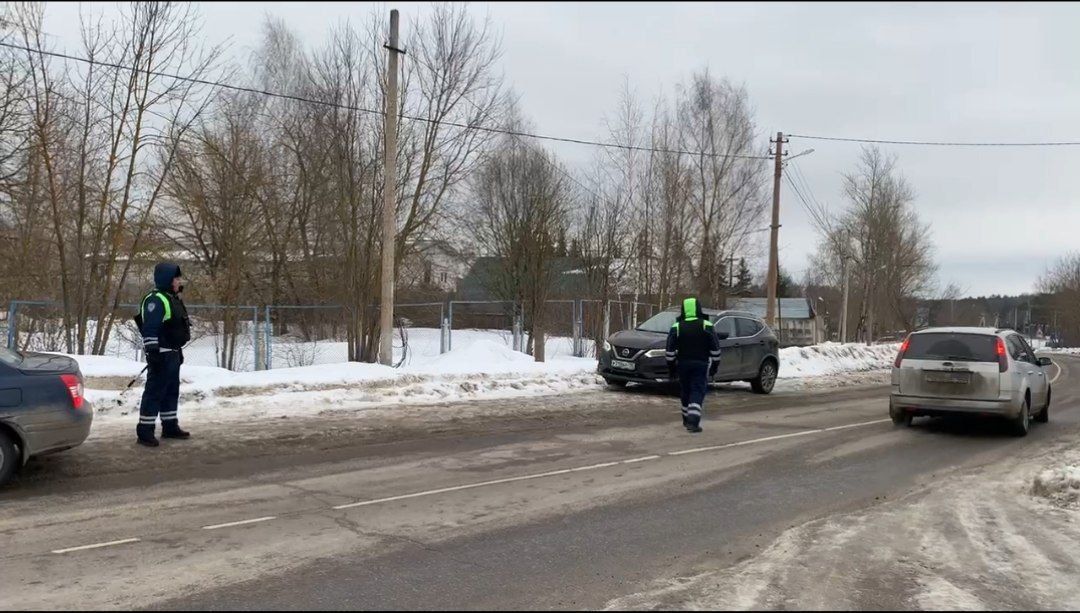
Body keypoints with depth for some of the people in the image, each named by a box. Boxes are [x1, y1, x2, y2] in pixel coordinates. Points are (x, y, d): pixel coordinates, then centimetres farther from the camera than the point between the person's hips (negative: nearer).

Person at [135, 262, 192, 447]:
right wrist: (152, 352, -26)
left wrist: (179, 351, 25)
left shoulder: (172, 299, 17)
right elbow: (150, 329, -22)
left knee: (172, 391, 16)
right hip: (161, 355, -11)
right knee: (155, 391, -8)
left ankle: (170, 426, 26)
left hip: (173, 353, 11)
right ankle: (145, 431, -4)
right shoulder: (155, 300, -16)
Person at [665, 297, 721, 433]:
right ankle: (693, 422, -17)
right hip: (701, 364, -2)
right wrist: (715, 364, 8)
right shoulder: (706, 326, -3)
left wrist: (671, 366, 8)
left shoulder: (676, 327, 0)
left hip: (683, 365, 2)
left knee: (686, 392, 16)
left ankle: (687, 420, 27)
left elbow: (670, 350, 0)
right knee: (698, 393, -4)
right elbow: (715, 348, -2)